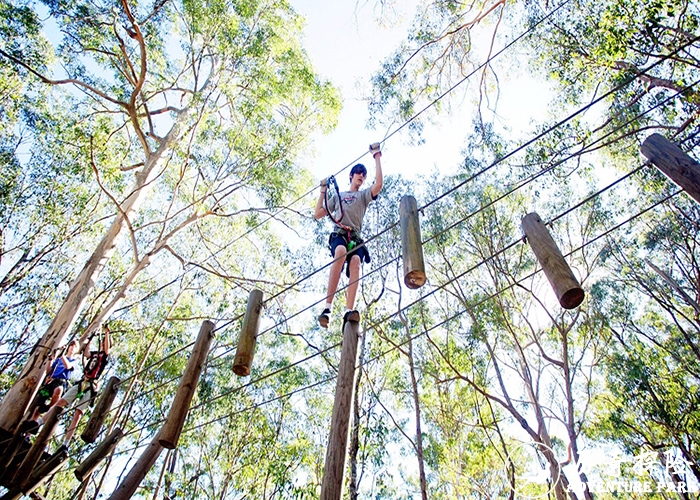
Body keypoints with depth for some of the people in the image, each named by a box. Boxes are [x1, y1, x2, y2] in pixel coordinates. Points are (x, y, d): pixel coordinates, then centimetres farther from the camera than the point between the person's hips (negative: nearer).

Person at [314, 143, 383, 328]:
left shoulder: (364, 195, 27)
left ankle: (349, 310, -49)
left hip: (355, 237, 1)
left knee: (355, 263, -32)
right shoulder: (338, 196, 31)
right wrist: (323, 191, 27)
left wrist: (377, 157, 8)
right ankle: (327, 306, -45)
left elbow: (379, 183, 5)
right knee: (341, 251, -37)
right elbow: (317, 215, 26)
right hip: (338, 234, -1)